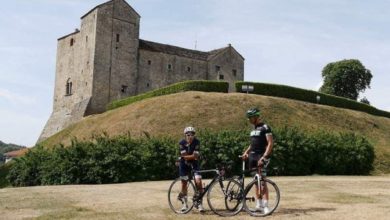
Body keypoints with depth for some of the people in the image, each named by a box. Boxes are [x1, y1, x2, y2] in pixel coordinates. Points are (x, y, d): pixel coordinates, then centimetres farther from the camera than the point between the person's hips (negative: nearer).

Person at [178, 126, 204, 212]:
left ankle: (199, 203, -3)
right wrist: (192, 156, -25)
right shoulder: (182, 143, -17)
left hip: (194, 163, 0)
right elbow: (184, 156, -21)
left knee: (198, 182, -14)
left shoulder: (197, 142, -17)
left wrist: (187, 156, -23)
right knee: (184, 183, 6)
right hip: (184, 164, 0)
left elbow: (196, 156, -21)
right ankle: (185, 203, 23)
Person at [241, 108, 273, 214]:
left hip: (261, 156, -8)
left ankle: (265, 205, -6)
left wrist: (264, 156, -23)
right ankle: (258, 204, 15)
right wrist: (246, 152, 9)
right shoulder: (253, 129, 16)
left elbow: (270, 143, -15)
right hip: (252, 156, 8)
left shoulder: (265, 127, -9)